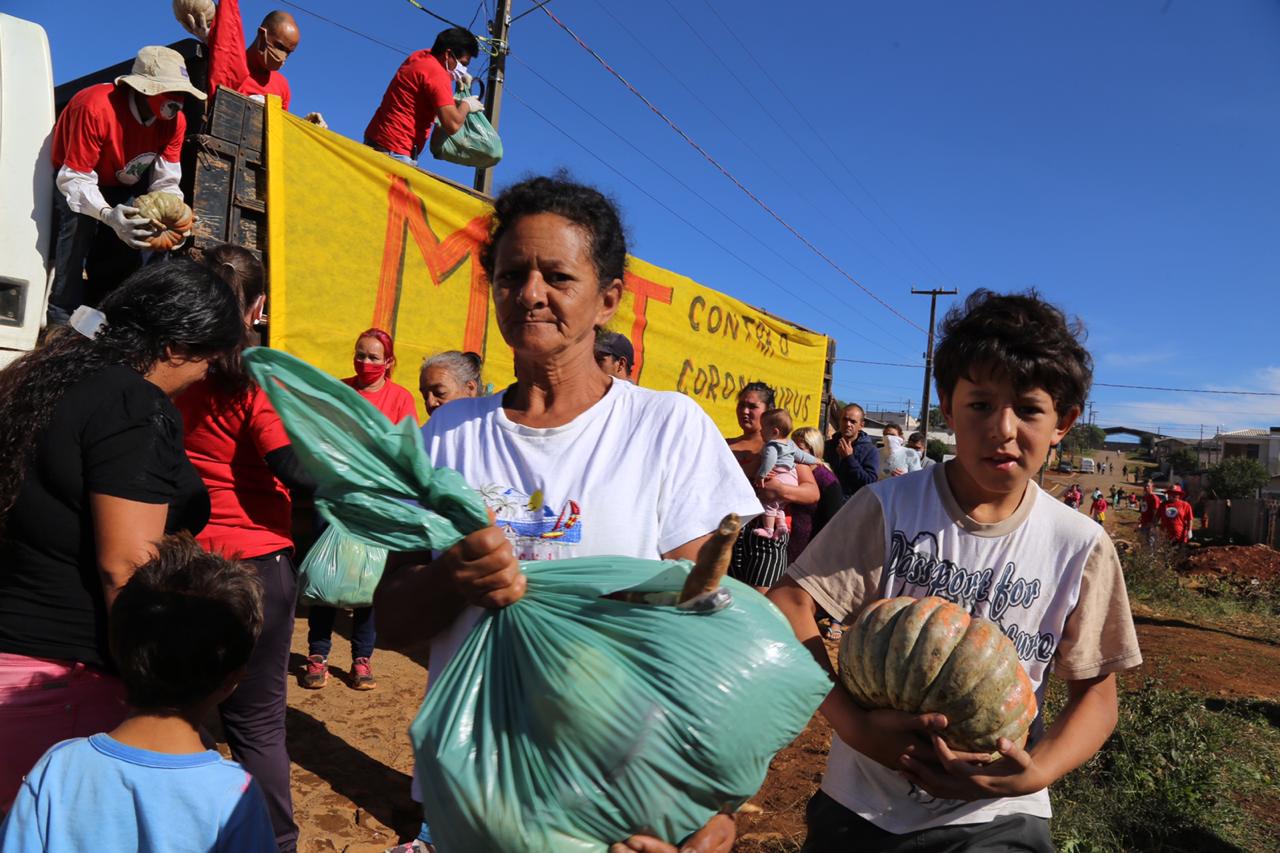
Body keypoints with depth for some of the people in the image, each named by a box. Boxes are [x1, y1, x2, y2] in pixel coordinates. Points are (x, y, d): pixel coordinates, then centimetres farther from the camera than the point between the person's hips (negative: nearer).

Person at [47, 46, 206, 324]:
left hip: (121, 187, 6)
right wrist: (107, 214, -53)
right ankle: (63, 315, -27)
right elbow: (75, 179, -35)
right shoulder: (95, 107, -36)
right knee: (80, 220, -30)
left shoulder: (176, 121, -19)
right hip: (70, 179, -6)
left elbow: (166, 183, -18)